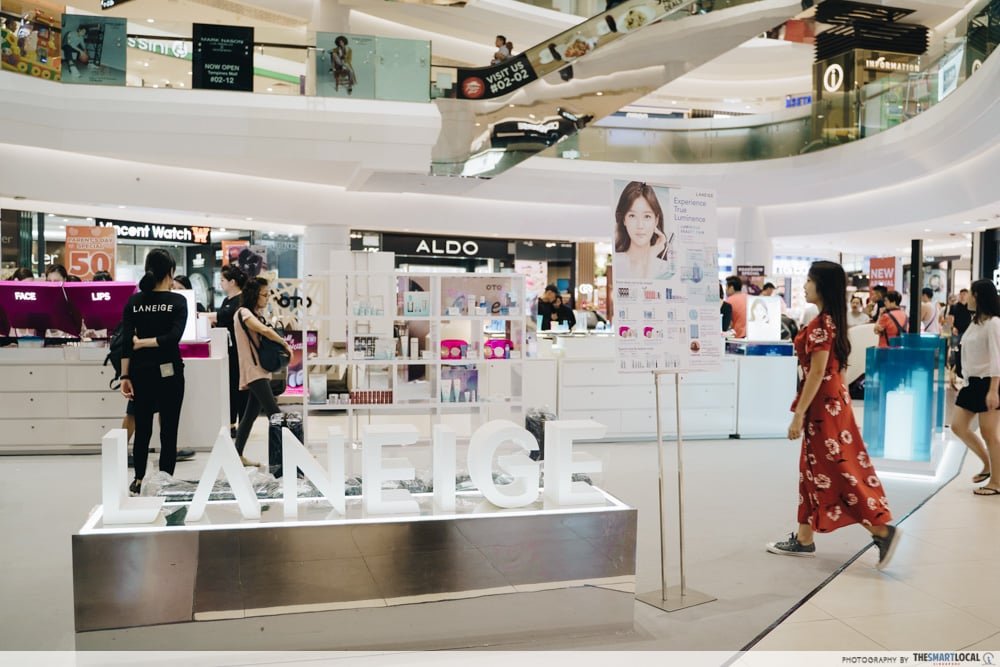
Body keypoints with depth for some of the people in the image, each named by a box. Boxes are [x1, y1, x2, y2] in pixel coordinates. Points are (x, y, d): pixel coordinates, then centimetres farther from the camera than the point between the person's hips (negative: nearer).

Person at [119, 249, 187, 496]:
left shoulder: (133, 301, 2)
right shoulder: (178, 301, -6)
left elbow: (126, 342, -2)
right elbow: (173, 337, -19)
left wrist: (125, 376, 0)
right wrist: (144, 342, -9)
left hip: (141, 371, 3)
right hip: (168, 372, -3)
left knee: (142, 428, 13)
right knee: (169, 430, 4)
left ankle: (139, 481, 21)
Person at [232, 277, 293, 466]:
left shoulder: (256, 314, 19)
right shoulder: (243, 312, -10)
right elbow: (265, 331, -26)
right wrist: (285, 343, -15)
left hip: (260, 370, 10)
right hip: (253, 371, -10)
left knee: (252, 413, 12)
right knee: (274, 413, -16)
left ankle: (239, 456, 18)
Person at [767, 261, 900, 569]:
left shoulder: (821, 324, -18)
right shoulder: (832, 321, 11)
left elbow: (816, 373, -21)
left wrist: (798, 414, -19)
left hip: (822, 405, -10)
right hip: (830, 401, 10)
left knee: (836, 473, -4)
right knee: (814, 470, 13)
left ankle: (882, 530, 1)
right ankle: (804, 538, 21)